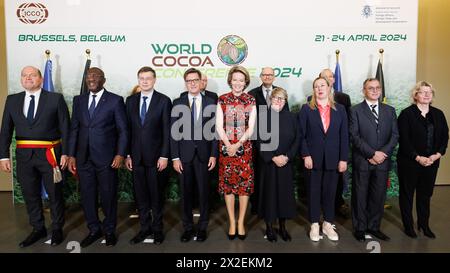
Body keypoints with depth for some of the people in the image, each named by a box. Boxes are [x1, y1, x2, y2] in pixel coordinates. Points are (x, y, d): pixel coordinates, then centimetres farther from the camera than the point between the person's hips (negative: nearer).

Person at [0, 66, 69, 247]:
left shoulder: (55, 99, -2)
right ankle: (38, 229, 30)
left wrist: (65, 153, -9)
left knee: (55, 194, 8)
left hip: (49, 155, -3)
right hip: (24, 156, 3)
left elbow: (65, 128, -3)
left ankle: (57, 229, 26)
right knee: (30, 195, 13)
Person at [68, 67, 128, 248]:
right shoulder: (78, 100, 10)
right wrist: (71, 155, 6)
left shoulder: (115, 100, -3)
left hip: (106, 158, -4)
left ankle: (109, 230, 25)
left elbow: (123, 130, -3)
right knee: (87, 196, 10)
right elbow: (74, 129, 11)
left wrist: (120, 154, -10)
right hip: (83, 158, 4)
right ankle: (94, 230, 28)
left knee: (108, 196, 6)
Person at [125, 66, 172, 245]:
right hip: (136, 156, 4)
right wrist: (127, 154, 3)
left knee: (156, 194, 7)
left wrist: (164, 156, -11)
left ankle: (157, 228, 22)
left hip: (155, 156, -3)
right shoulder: (131, 100, 8)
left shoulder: (164, 101, -3)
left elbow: (167, 131, -6)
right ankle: (145, 227, 24)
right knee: (140, 194, 10)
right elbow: (128, 128, 8)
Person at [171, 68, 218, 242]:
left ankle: (202, 227, 22)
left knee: (203, 192, 7)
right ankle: (188, 227, 23)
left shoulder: (210, 103, 3)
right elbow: (174, 131, 1)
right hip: (184, 155, 1)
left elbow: (214, 130, 2)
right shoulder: (178, 103, 3)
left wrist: (213, 155, -3)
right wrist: (175, 157, -4)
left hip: (203, 154, 0)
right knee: (186, 193, 9)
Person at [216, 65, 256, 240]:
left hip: (244, 147, 0)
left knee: (245, 183, 2)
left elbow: (251, 127, -2)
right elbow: (219, 126, -1)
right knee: (228, 183, 4)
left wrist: (237, 145, -12)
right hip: (226, 147, 0)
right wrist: (228, 145, -11)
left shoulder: (251, 101, 3)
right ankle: (232, 222, 16)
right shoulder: (222, 100, 3)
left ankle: (241, 222, 14)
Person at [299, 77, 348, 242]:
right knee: (313, 192, 7)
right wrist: (305, 155, -11)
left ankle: (328, 225, 23)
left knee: (330, 192, 9)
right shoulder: (306, 109, 2)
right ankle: (314, 226, 19)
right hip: (313, 158, -1)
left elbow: (344, 136, 4)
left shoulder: (339, 109, 6)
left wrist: (343, 159, -2)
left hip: (333, 159, 2)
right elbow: (301, 135, -2)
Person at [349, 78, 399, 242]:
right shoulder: (355, 110, 0)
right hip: (362, 161, -3)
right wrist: (372, 153, -15)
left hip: (383, 161, 3)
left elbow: (395, 135, 5)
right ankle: (359, 228, 19)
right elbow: (354, 136, -9)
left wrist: (383, 153, -10)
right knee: (360, 196, 6)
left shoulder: (390, 110, 11)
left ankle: (374, 227, 24)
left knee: (379, 196, 9)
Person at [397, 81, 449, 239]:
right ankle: (408, 225, 21)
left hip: (431, 162, 5)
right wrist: (418, 158, -17)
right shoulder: (407, 114, -8)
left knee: (425, 194, 14)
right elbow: (404, 140, -13)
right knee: (407, 194, 8)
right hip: (409, 162, -4)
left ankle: (424, 224, 28)